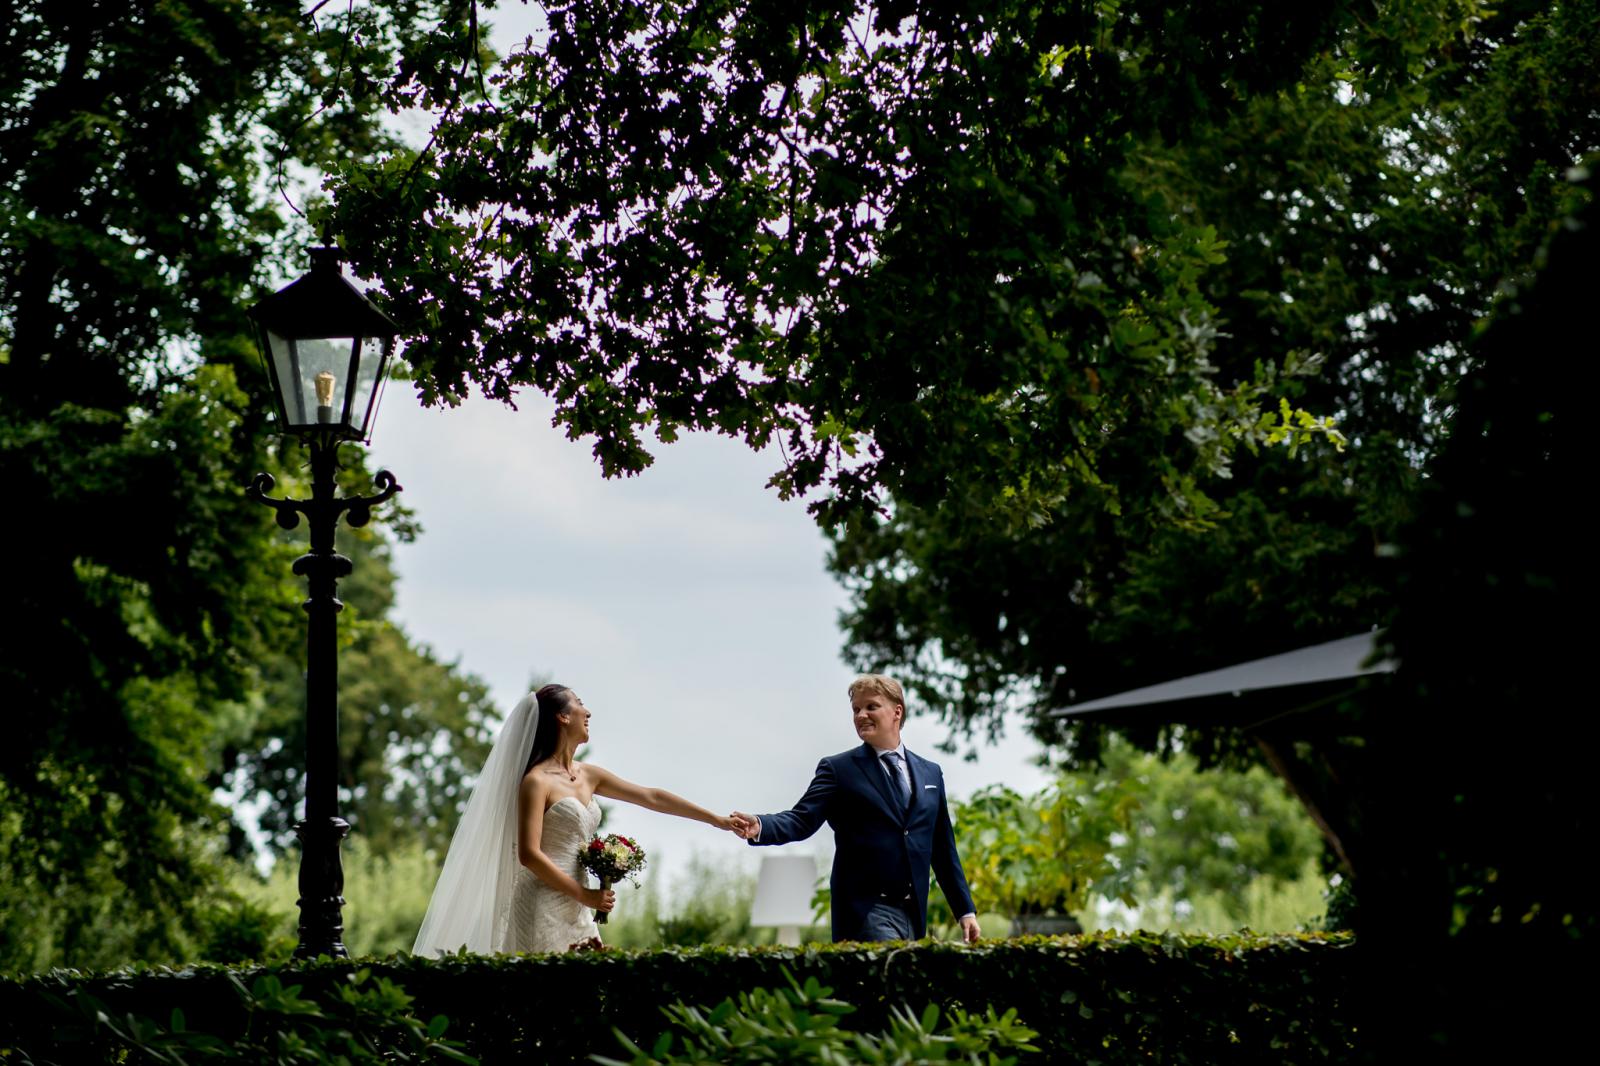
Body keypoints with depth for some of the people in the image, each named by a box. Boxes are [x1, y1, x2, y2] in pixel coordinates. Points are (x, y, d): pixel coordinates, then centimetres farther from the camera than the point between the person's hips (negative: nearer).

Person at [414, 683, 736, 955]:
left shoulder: (588, 776, 13)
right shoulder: (537, 781, -9)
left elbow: (653, 798, 17)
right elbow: (528, 855, -15)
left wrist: (716, 819, 17)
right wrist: (584, 894, -14)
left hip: (577, 916, 8)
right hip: (544, 911, -8)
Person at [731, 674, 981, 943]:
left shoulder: (930, 773, 15)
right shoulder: (838, 769, 2)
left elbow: (943, 850, 18)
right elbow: (803, 819, -11)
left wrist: (966, 910, 15)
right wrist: (759, 827, -31)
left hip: (914, 913, 5)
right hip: (866, 911, -5)